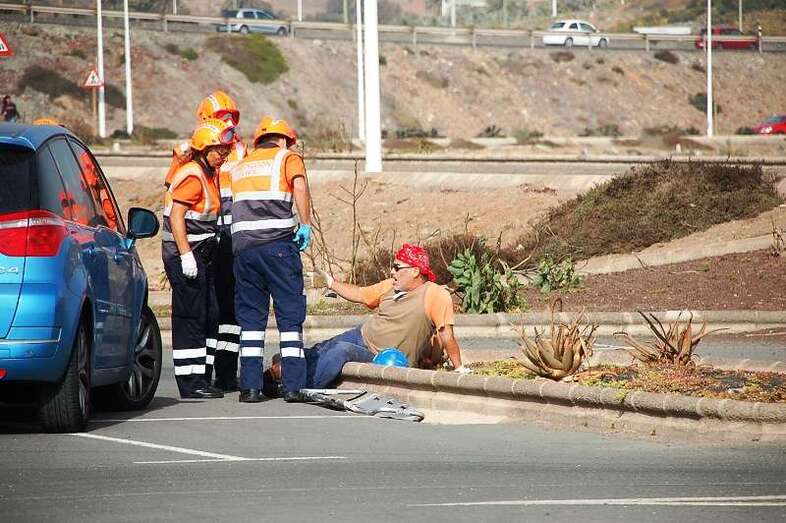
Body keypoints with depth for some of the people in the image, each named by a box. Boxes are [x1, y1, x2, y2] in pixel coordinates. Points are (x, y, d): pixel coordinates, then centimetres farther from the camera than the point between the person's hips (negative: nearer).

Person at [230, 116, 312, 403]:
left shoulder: (239, 166, 25)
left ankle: (250, 386, 2)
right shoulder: (287, 158, 9)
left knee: (250, 315, 8)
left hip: (242, 244, 4)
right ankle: (293, 385, -3)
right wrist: (305, 224, -8)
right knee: (290, 313, 2)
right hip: (277, 242, -4)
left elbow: (231, 202, 18)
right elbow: (300, 186, -9)